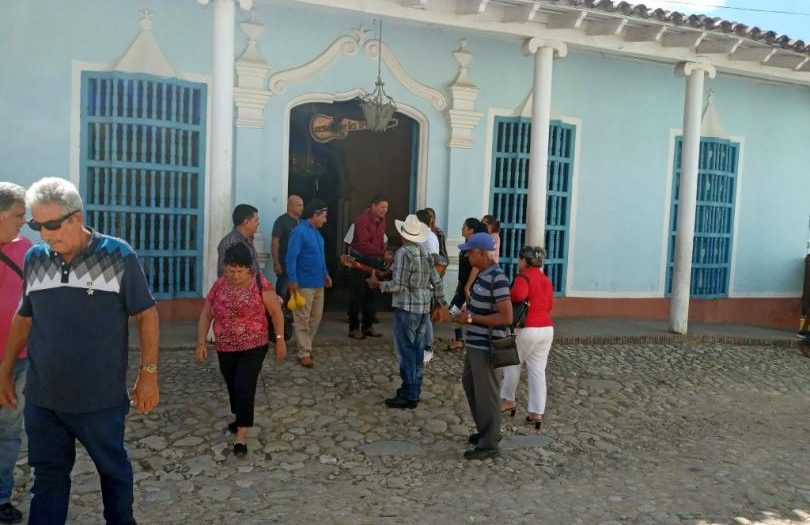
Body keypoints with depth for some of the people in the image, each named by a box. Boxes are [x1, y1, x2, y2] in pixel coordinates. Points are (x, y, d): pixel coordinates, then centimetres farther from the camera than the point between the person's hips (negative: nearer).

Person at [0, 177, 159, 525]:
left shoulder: (118, 256, -11)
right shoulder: (34, 259, 2)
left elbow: (146, 314, -6)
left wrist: (148, 373, -8)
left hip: (101, 398, -3)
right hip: (41, 398, 3)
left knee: (113, 469, 16)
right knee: (48, 474, 16)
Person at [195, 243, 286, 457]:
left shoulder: (260, 284, -12)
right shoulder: (219, 284, -2)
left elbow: (276, 312, -5)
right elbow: (206, 314, 5)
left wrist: (280, 340, -6)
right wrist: (201, 343, 1)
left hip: (253, 347, -4)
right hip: (225, 348, 5)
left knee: (244, 388, -11)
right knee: (233, 387, 18)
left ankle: (241, 436, -3)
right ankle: (241, 419, 41)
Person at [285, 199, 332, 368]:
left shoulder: (316, 232, 14)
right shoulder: (299, 232, -14)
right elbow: (291, 257, -18)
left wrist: (325, 274, 22)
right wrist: (293, 280, -21)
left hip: (318, 283, 9)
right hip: (304, 284, -9)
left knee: (316, 318, 14)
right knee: (302, 320, -2)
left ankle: (305, 346, 27)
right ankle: (304, 353, 2)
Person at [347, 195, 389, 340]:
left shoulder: (381, 220, 6)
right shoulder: (362, 220, -19)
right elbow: (363, 244, -28)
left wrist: (383, 255, 0)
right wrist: (382, 253, -36)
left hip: (374, 260, 7)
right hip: (360, 259, -7)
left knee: (373, 293, 9)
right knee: (357, 294, -2)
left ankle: (368, 326, 20)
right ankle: (354, 328, 6)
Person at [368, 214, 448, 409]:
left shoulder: (403, 253, -13)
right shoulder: (425, 253, 10)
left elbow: (398, 285, -18)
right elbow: (437, 282, 12)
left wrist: (378, 283, -3)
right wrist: (442, 304, 22)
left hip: (406, 308, -8)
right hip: (424, 308, 8)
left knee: (405, 351, -3)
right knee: (417, 351, 13)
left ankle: (408, 395, 0)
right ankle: (414, 390, 20)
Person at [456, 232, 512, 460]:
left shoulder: (497, 279, -22)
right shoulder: (483, 274, 7)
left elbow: (506, 317, -25)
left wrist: (472, 318, -21)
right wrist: (468, 310, 7)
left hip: (485, 346, -10)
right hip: (474, 342, 10)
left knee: (485, 393, 2)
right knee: (470, 384, 22)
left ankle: (489, 443, 18)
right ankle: (486, 431, 37)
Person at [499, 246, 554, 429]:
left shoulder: (523, 277, -11)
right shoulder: (546, 280, 13)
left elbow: (518, 294, -31)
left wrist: (507, 298, -12)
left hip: (527, 329, -7)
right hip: (547, 328, 7)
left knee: (512, 364, 14)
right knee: (538, 371, 7)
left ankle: (508, 400, 29)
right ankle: (537, 413, 8)